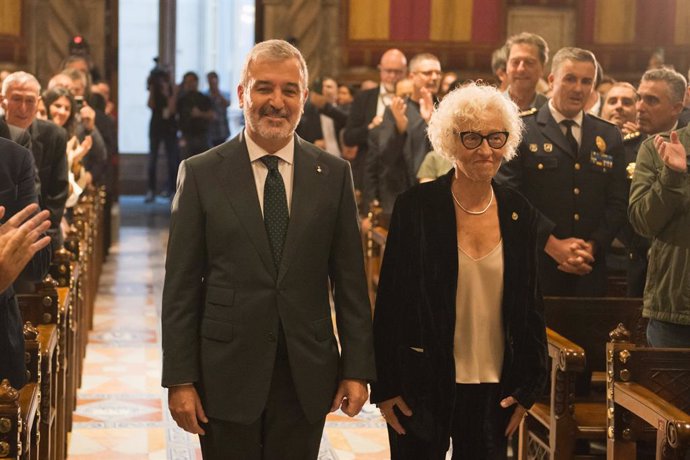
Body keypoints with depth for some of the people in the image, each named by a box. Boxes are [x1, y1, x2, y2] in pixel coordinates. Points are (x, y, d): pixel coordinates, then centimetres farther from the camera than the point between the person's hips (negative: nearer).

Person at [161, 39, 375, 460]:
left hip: (307, 376, 1)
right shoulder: (201, 174, -2)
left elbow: (350, 280, 4)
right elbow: (181, 287, -2)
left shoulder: (334, 174, 2)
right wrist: (179, 379, -6)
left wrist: (357, 368, 1)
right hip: (227, 374, -1)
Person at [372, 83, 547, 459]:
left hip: (493, 389, 3)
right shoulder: (416, 207, -6)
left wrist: (526, 387, 6)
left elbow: (530, 304, 8)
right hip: (422, 386, -3)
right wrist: (386, 386, -6)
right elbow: (390, 299, -4)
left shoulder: (520, 214, 3)